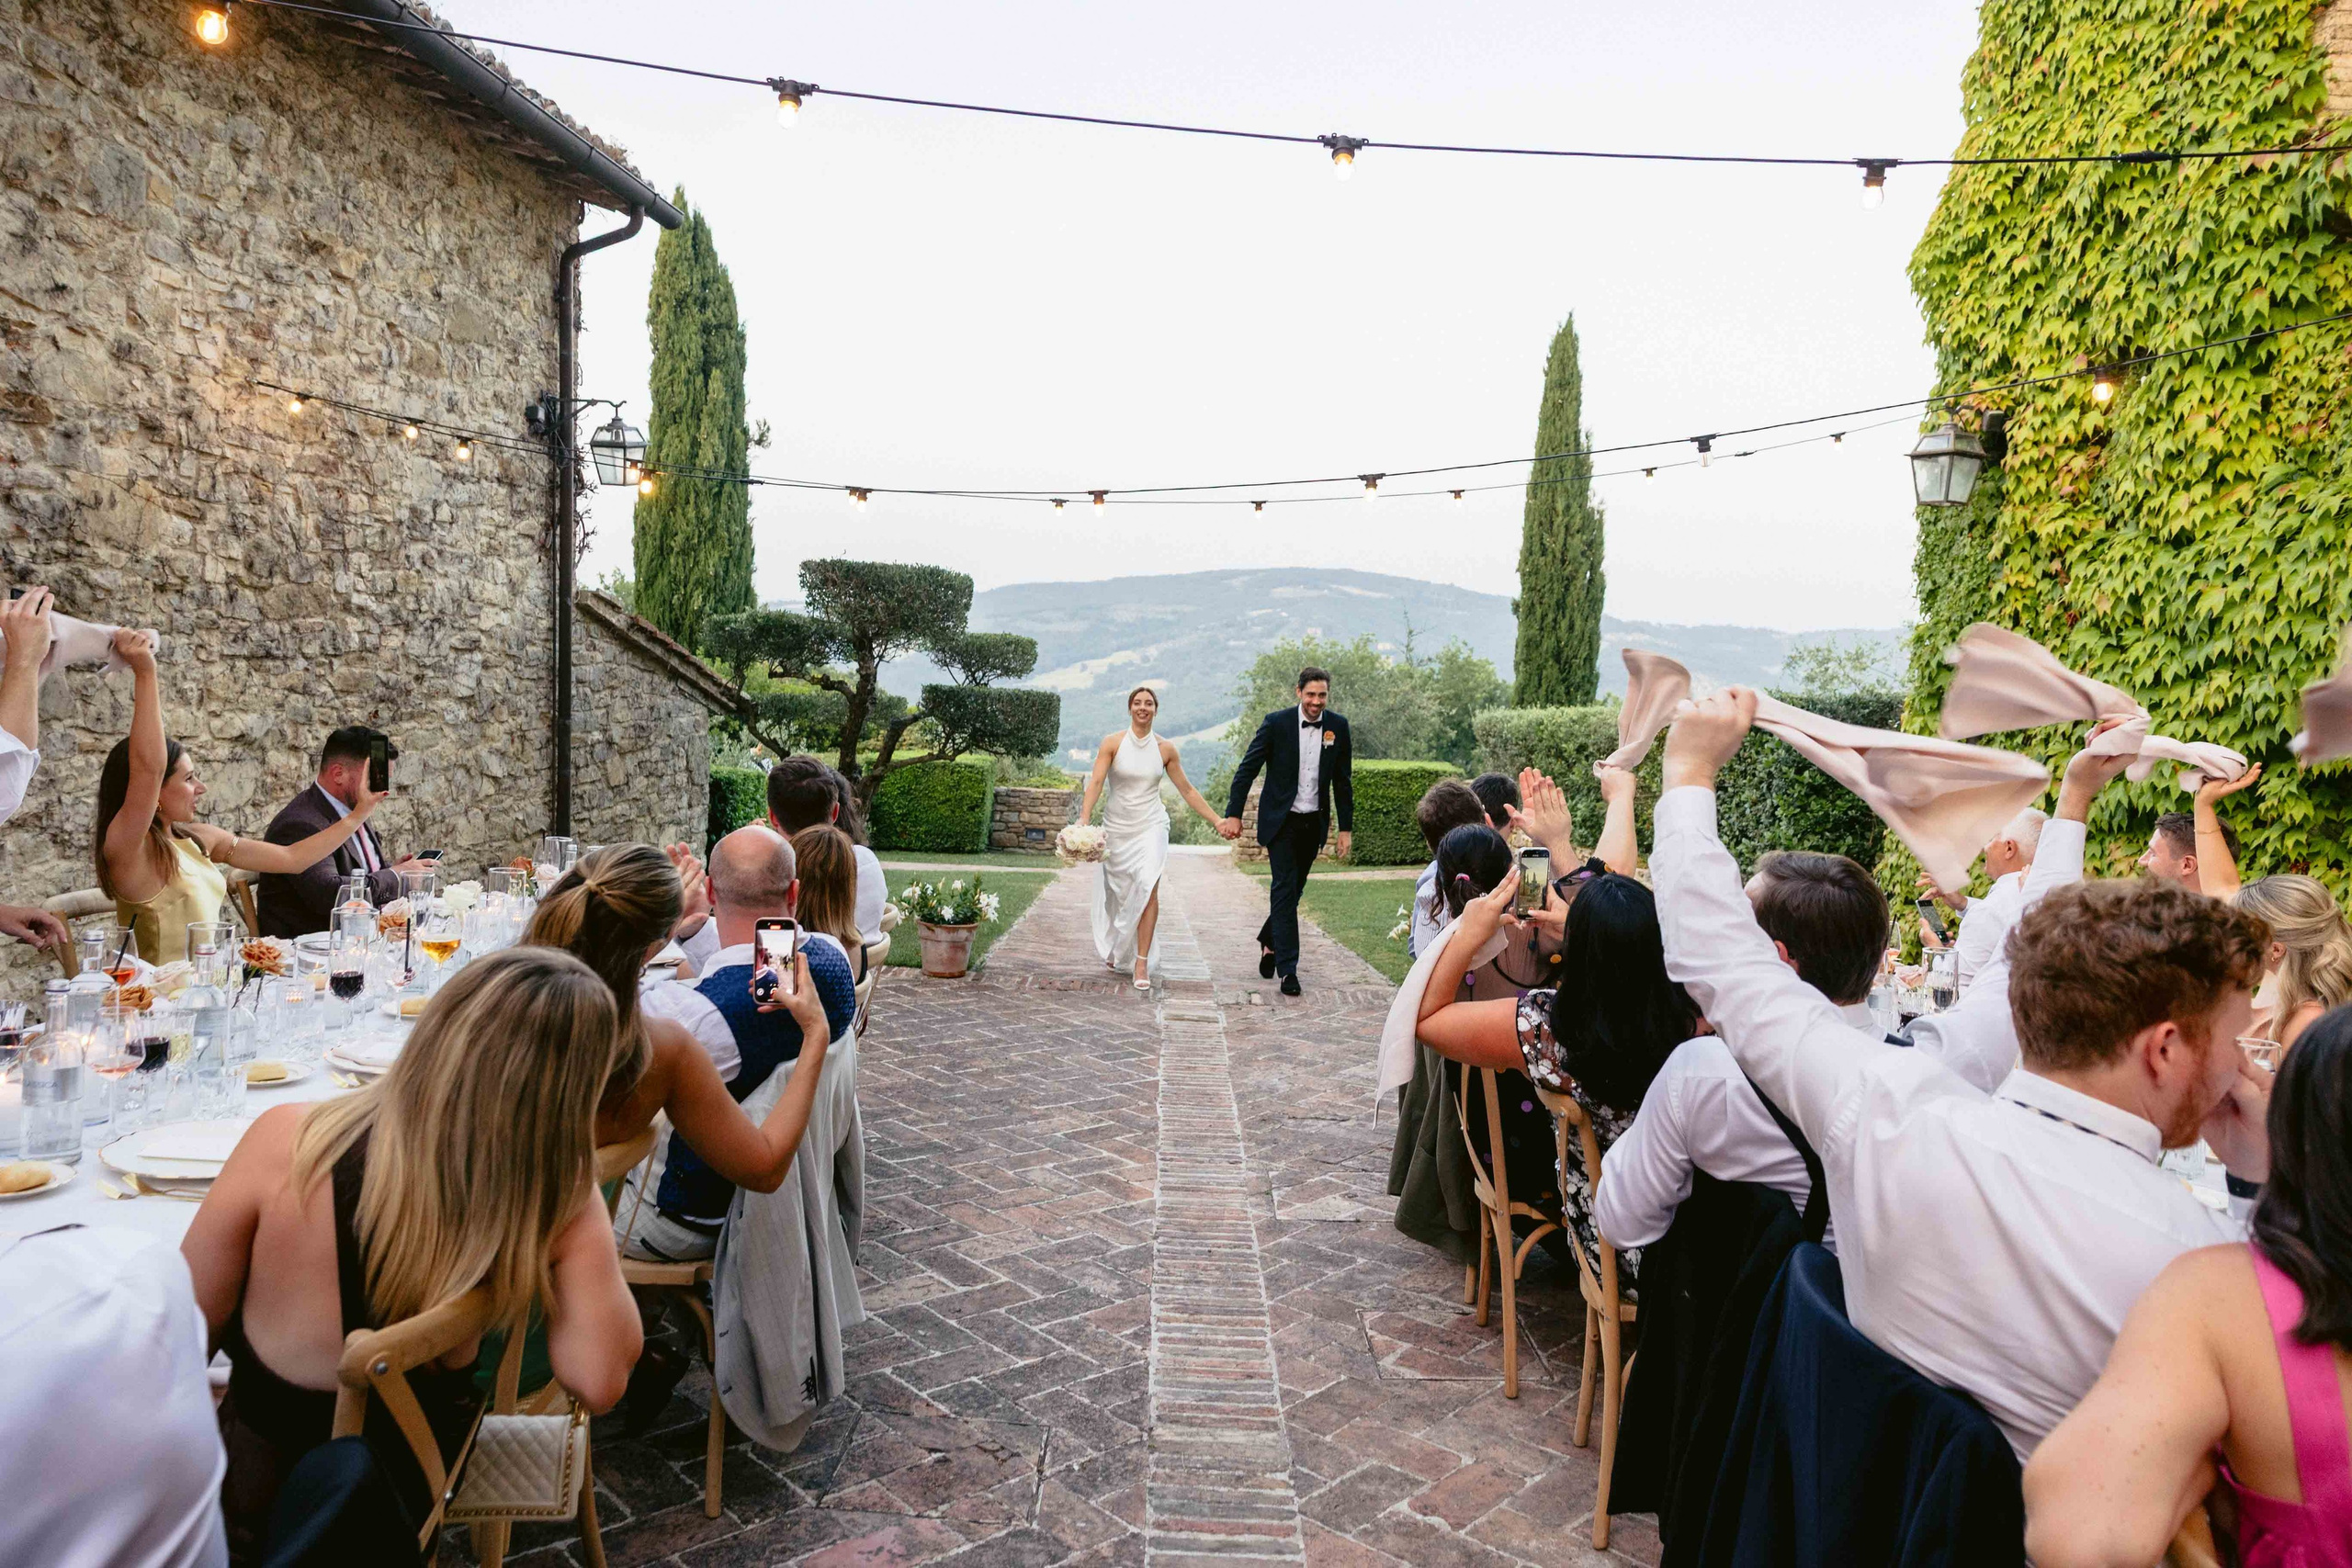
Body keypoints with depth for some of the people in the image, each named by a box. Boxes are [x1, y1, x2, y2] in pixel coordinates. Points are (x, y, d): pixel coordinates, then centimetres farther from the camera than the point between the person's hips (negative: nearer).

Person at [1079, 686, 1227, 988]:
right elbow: (1096, 782, -13)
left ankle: (1142, 963, -11)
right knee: (1118, 892, 11)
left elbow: (1187, 790, 7)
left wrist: (1216, 821, 4)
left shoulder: (1165, 749, 1)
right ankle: (1114, 950, 38)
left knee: (1148, 890, -16)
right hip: (1117, 827, 0)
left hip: (1151, 827, 0)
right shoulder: (1112, 743, -5)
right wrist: (1084, 821, -26)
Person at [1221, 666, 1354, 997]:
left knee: (1294, 890, 13)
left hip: (1314, 823, 4)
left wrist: (1346, 828, 4)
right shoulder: (1276, 722, -8)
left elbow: (1343, 781, 7)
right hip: (1281, 821, -4)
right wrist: (1233, 814, -11)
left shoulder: (1338, 727, 1)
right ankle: (1287, 969, -6)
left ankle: (1268, 942, 38)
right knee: (1284, 889, -8)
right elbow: (1247, 769, -6)